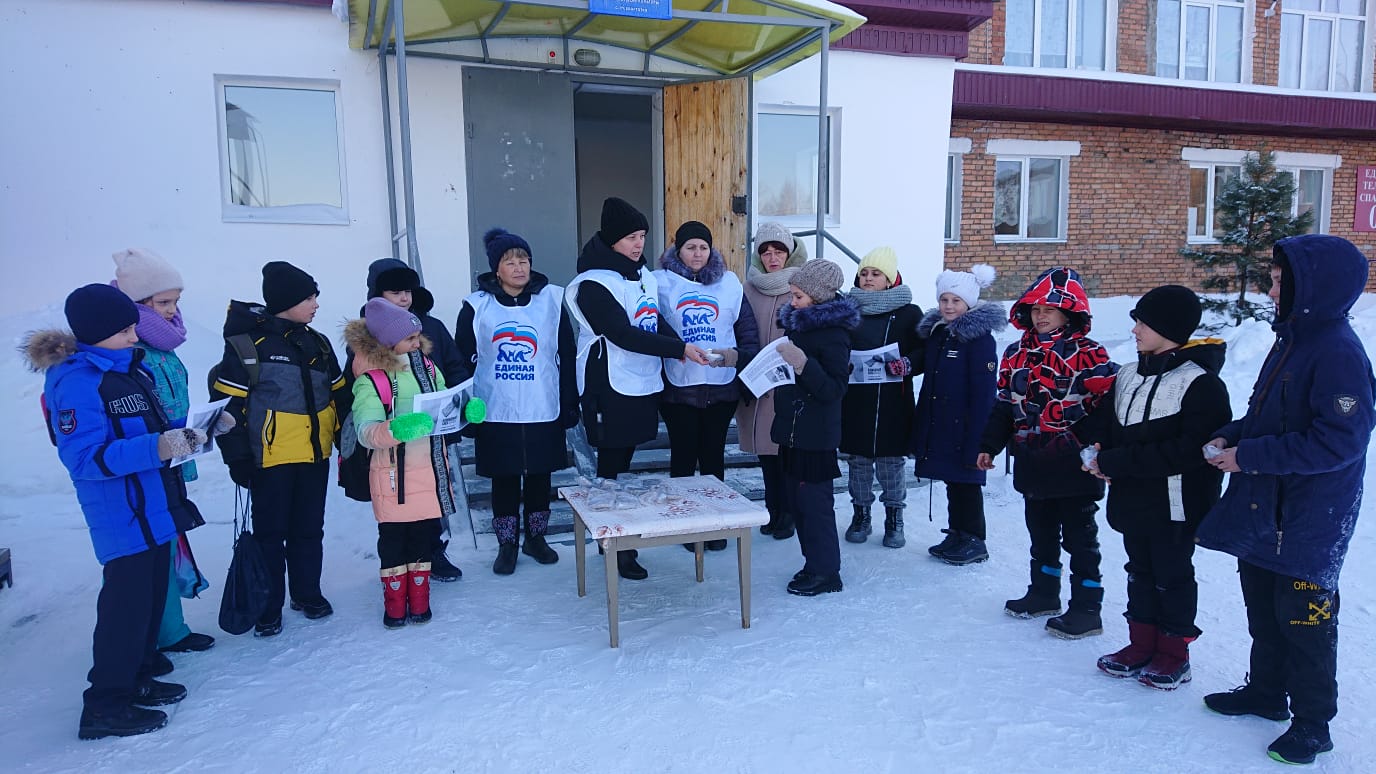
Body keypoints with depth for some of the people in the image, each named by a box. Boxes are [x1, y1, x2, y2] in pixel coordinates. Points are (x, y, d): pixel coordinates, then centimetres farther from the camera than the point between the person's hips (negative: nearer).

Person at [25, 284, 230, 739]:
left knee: (152, 595, 17)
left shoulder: (128, 367, 9)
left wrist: (189, 432, 1)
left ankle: (137, 680, 33)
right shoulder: (77, 382, -18)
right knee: (127, 603, -2)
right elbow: (84, 458, -24)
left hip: (153, 508, 9)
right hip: (122, 516, -9)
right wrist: (155, 447, -34)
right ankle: (105, 707, 12)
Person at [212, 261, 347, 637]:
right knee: (270, 533, 6)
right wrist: (238, 459, -12)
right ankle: (267, 607, 19)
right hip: (271, 458, -5)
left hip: (315, 455, 5)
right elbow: (229, 405, -10)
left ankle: (308, 593, 31)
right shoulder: (248, 343, -10)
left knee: (309, 530, 15)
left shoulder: (317, 344, 9)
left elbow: (338, 396, 15)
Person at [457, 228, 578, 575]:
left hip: (543, 412, 1)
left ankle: (536, 538, 30)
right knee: (504, 479, 8)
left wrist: (570, 404, 1)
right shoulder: (477, 306, -2)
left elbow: (566, 355, 3)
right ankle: (507, 544, 23)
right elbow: (464, 361, 3)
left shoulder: (551, 299, 0)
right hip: (496, 414, -1)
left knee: (540, 476, 12)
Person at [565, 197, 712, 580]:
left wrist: (679, 345, -7)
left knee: (623, 462, 15)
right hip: (610, 389, -7)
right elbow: (622, 334, -22)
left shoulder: (642, 273, 11)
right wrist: (679, 349, -24)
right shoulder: (594, 283, -15)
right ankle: (614, 548, 9)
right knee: (611, 466, 1)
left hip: (643, 385, 7)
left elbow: (656, 320, 14)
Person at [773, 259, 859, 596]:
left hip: (816, 436, -9)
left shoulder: (833, 334, -16)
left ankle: (825, 572, 10)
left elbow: (834, 388, -22)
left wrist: (803, 364, -31)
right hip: (794, 429, 9)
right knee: (796, 500, 15)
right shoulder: (799, 324, 11)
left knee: (814, 501, -2)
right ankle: (814, 564, 28)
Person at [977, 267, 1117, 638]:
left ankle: (1087, 608, 16)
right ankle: (1044, 593, 36)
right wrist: (989, 446, 10)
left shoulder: (1088, 354, -11)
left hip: (1073, 466, -6)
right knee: (1041, 535, 20)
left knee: (1079, 538, 6)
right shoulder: (1016, 354, 7)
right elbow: (1004, 405, 12)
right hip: (1033, 465, 6)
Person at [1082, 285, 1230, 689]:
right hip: (1133, 501, 7)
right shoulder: (1127, 376, 6)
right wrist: (1098, 452, -8)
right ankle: (1142, 644, 31)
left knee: (1173, 576, 9)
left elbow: (1190, 449, -25)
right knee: (1140, 572, 17)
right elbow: (1107, 425, 15)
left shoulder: (1201, 383, -18)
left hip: (1174, 507, -7)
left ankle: (1174, 653, 25)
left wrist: (1116, 462, -24)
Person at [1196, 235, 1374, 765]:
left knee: (1303, 619, 4)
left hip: (1307, 522, -9)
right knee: (1262, 606, 20)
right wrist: (1231, 436, 1)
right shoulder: (1292, 340, 8)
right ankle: (1266, 692, 37)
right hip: (1262, 511, 9)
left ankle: (1312, 723, 21)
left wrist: (1249, 456, -22)